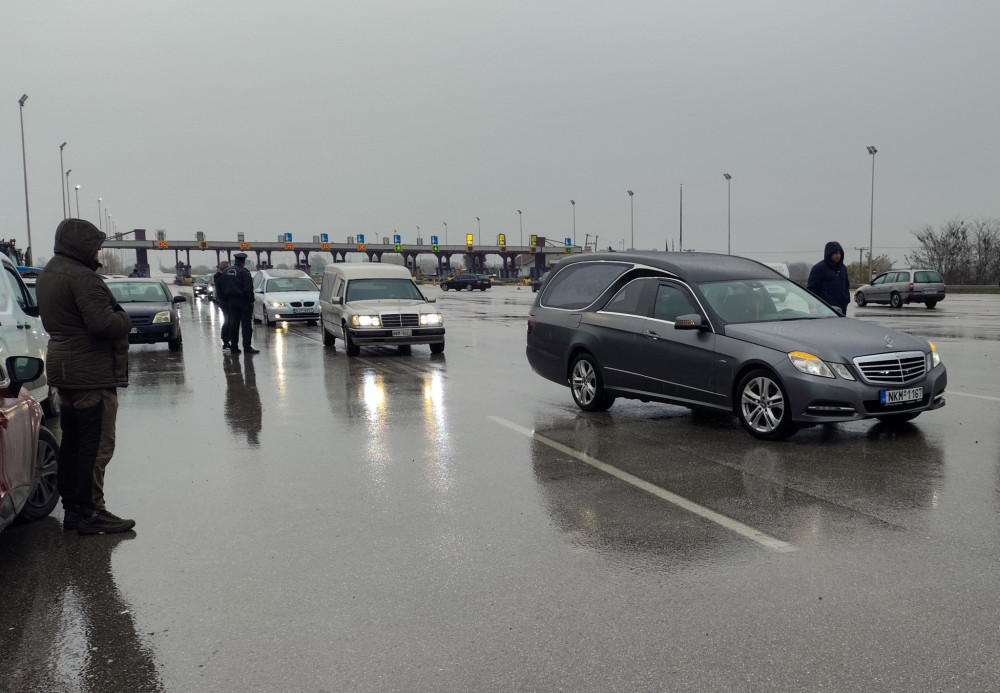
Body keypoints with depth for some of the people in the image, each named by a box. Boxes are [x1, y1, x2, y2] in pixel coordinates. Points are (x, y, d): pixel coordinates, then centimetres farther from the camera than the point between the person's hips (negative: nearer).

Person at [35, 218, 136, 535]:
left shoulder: (47, 275, 15)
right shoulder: (81, 277, -18)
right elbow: (102, 322, -27)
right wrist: (125, 320, -7)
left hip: (63, 367, 10)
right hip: (91, 372, -10)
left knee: (72, 440, 15)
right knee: (98, 444, -5)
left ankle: (71, 508, 22)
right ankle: (90, 513, -1)